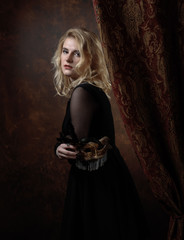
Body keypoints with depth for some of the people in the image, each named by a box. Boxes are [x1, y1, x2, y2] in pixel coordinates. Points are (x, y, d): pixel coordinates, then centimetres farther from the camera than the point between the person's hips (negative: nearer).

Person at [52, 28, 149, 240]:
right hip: (105, 174, 9)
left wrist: (60, 148, -2)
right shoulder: (94, 88, 7)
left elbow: (81, 149, -20)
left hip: (95, 183, -9)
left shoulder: (81, 92, -22)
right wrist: (61, 148, -8)